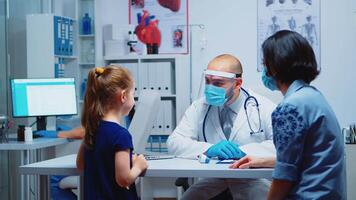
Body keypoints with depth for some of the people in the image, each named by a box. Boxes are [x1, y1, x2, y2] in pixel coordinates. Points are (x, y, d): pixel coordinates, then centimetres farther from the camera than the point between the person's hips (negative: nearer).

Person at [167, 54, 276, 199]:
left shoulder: (262, 108, -4)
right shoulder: (199, 108, 3)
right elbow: (174, 142, -3)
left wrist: (243, 150, -23)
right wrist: (208, 149, -21)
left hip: (253, 178, -1)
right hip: (213, 178, 2)